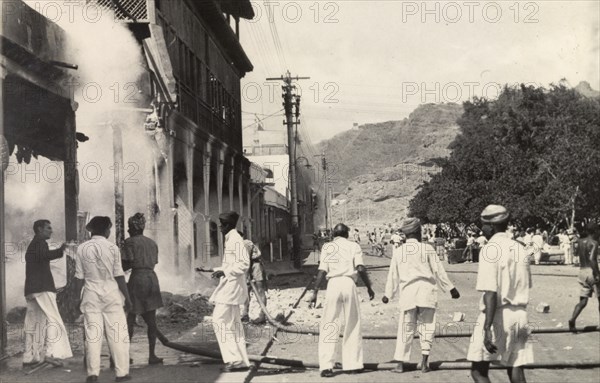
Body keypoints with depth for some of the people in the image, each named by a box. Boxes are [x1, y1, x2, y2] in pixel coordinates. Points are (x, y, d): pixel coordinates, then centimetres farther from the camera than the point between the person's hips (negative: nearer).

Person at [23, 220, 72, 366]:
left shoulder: (31, 245, 26)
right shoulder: (40, 242, -5)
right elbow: (44, 255, -26)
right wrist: (60, 250, -36)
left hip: (31, 290, 10)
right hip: (42, 288, -10)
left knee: (33, 323, 9)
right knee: (51, 319, -14)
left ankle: (29, 357, 9)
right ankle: (50, 352, -24)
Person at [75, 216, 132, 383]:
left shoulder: (82, 248, 0)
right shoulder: (112, 247, -5)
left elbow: (79, 277, 2)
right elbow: (119, 275, -4)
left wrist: (78, 297, 12)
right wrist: (127, 297, 3)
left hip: (91, 294, 2)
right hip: (111, 293, -2)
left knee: (92, 334, 4)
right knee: (117, 333, 3)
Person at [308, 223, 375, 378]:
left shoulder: (327, 247, 13)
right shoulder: (353, 246, 11)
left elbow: (322, 271, 3)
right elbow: (361, 269, -2)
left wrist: (315, 292, 3)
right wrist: (369, 287, 8)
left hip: (333, 285, 0)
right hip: (349, 284, 0)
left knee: (328, 328, 2)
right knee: (352, 326, 11)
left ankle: (326, 366, -5)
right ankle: (352, 365, 14)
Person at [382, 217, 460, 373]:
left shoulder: (398, 251, 5)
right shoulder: (427, 248, -2)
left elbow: (393, 275, 12)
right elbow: (438, 271, 1)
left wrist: (388, 294, 23)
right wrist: (451, 288, 9)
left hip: (407, 292, 2)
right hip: (426, 290, -2)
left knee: (406, 328, 8)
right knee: (427, 327, 7)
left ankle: (400, 364, 7)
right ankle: (425, 362, 1)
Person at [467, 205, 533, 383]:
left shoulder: (490, 250, -13)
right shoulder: (519, 248, 8)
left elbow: (490, 293, -20)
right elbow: (526, 286, 16)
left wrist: (487, 329, -23)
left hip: (497, 316, -6)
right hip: (519, 315, 6)